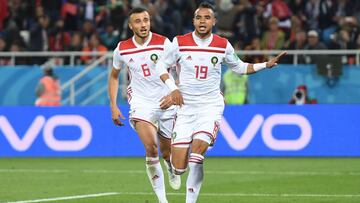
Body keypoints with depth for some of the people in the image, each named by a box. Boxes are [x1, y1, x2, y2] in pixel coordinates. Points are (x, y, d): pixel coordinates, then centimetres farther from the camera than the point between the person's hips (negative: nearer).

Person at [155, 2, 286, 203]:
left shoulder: (223, 45, 2)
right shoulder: (180, 43, -2)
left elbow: (239, 67, 17)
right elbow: (161, 65, 8)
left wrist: (266, 65, 6)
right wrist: (173, 88, -6)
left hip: (211, 105, -1)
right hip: (185, 106, 1)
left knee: (196, 157, -24)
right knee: (179, 168, -5)